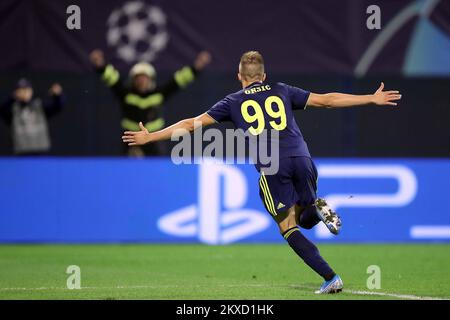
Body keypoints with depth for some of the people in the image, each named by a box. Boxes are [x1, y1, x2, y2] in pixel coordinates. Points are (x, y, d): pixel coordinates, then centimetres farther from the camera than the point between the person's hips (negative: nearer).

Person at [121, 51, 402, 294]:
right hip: (301, 159, 2)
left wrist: (150, 137, 24)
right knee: (305, 218, 22)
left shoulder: (233, 102, 16)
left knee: (289, 228, 4)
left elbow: (191, 124, 16)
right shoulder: (281, 91, 20)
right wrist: (372, 99, 25)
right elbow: (326, 100, 19)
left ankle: (331, 278, -10)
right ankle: (319, 208, -15)